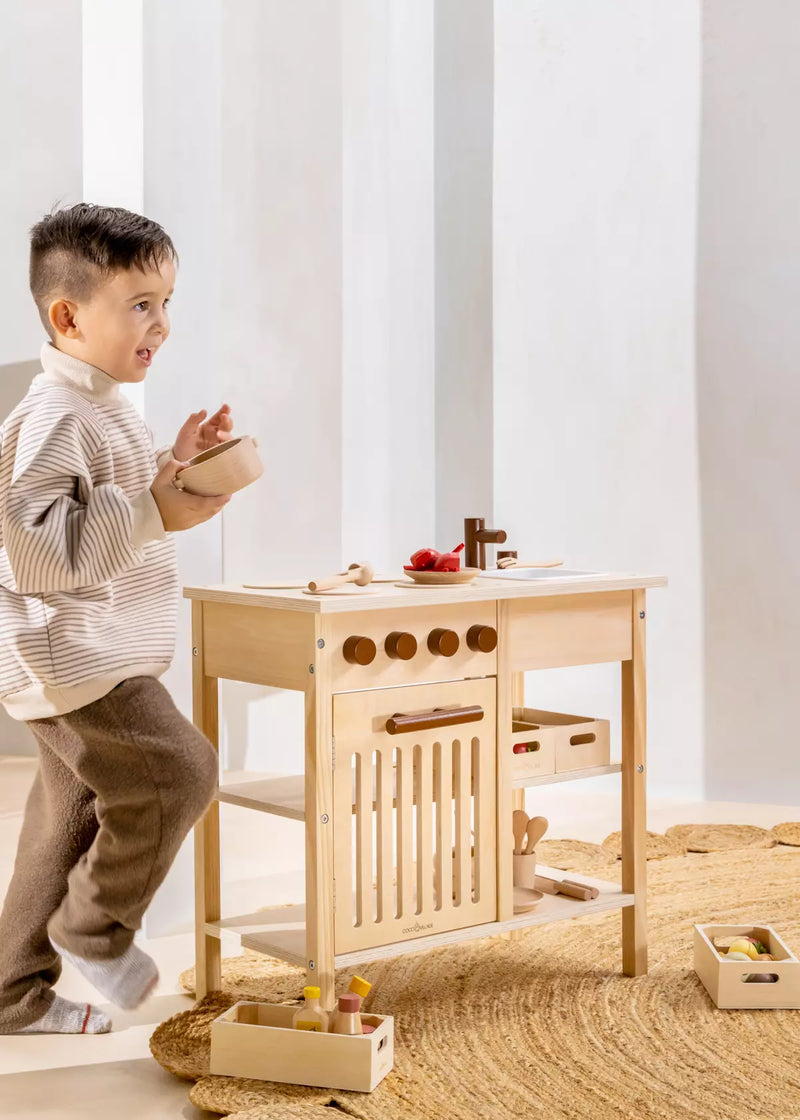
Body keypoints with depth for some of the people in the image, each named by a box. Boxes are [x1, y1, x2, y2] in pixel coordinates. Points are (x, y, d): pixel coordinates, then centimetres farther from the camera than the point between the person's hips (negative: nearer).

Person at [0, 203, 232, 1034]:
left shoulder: (104, 407, 15)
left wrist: (175, 462, 10)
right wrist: (154, 512, -28)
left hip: (95, 658, 11)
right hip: (71, 655, -11)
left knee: (73, 815, 15)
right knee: (176, 771, -11)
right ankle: (95, 927, 9)